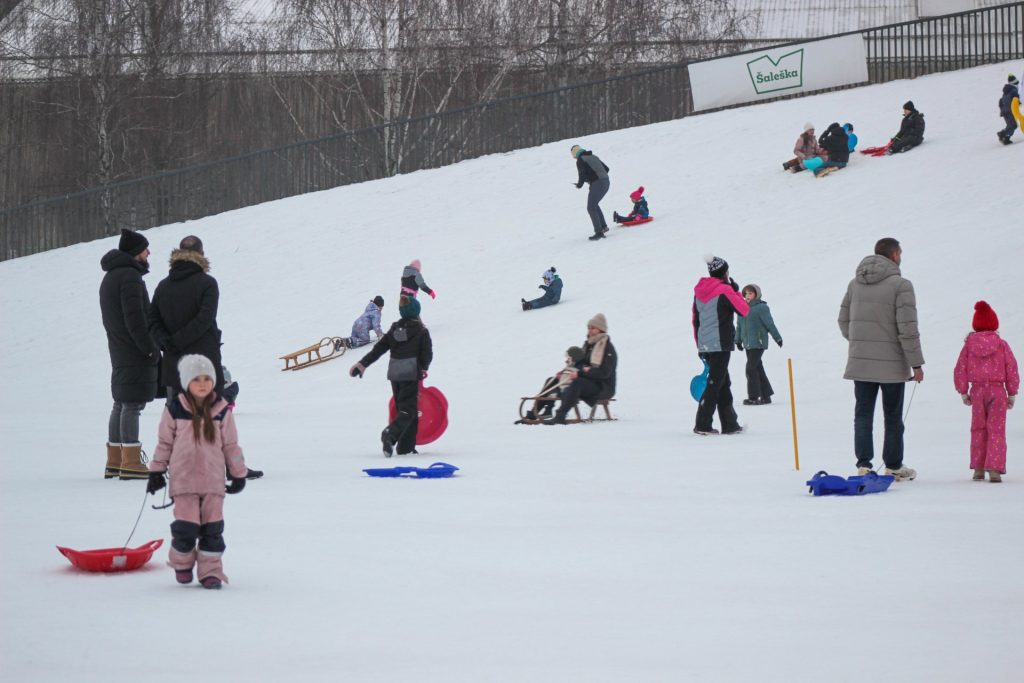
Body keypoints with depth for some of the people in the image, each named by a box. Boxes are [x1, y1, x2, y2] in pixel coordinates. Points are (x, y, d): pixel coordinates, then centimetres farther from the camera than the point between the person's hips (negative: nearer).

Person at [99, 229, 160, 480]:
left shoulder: (109, 278, 18)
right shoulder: (129, 276, -14)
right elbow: (135, 318, -21)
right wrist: (151, 349, -17)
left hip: (119, 352, 10)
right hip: (136, 354, -10)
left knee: (121, 404, 13)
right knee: (132, 405, -9)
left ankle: (114, 462, 17)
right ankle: (130, 463, -11)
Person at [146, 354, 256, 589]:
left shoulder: (221, 411, 2)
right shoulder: (175, 410, -1)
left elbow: (231, 445, 10)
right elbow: (165, 442, 7)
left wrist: (239, 474, 12)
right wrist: (156, 472, 8)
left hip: (213, 479, 1)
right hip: (183, 479, -1)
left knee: (212, 528, 0)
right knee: (186, 527, -6)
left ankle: (211, 570, 10)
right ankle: (181, 563, 19)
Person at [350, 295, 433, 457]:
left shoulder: (394, 330, 9)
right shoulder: (421, 331, -5)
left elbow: (378, 349, 6)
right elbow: (427, 353, -4)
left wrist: (362, 364, 9)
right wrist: (424, 369, 15)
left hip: (394, 373, 6)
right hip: (411, 373, -6)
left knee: (402, 408, 15)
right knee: (409, 409, -8)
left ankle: (406, 447, 14)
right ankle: (390, 434, -35)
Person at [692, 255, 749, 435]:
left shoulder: (699, 291, 11)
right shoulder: (725, 291, -11)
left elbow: (696, 321, 15)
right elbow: (744, 310, -3)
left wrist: (700, 347, 20)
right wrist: (736, 290, 8)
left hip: (704, 345, 8)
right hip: (720, 344, -8)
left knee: (724, 384, 15)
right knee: (715, 383, -6)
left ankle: (730, 424, 18)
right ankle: (703, 425, -10)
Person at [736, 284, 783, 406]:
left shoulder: (761, 308, -9)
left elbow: (770, 324, -5)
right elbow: (739, 326, 20)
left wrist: (778, 338, -1)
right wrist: (738, 340, 19)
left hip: (758, 343, -7)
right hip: (748, 344, 7)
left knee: (751, 368, -12)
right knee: (758, 369, 10)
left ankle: (753, 397, -9)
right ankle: (766, 395, 18)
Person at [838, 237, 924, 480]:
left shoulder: (855, 283, 7)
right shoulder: (900, 285, -10)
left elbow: (844, 321, 12)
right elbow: (908, 327, -14)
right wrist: (916, 363, -9)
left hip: (860, 361, 4)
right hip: (891, 363, -4)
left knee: (863, 414, 8)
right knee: (893, 416, 7)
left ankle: (863, 465, 3)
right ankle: (893, 466, 13)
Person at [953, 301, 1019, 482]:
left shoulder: (969, 345, 0)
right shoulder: (1002, 345, -4)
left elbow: (960, 370, 1)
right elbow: (1012, 370, -3)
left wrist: (963, 392, 11)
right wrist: (1012, 393, 5)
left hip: (977, 392, 2)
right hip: (998, 392, -2)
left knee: (978, 430, 15)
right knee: (997, 430, -1)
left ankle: (978, 468, 15)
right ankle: (994, 468, -14)